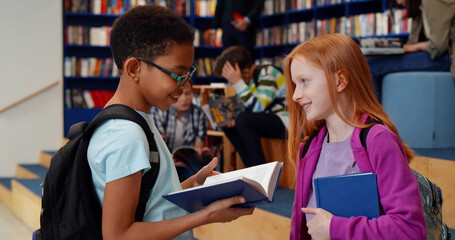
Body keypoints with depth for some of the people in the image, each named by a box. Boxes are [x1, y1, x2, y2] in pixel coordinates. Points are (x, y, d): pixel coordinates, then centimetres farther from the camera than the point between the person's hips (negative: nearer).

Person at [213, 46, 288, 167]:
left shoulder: (267, 73, -17)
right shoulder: (250, 79, 8)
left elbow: (257, 108, -26)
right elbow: (250, 108, 17)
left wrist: (237, 82, -24)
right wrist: (232, 119, -3)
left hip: (286, 122, -9)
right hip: (269, 121, 9)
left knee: (243, 120, -27)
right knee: (229, 126, 4)